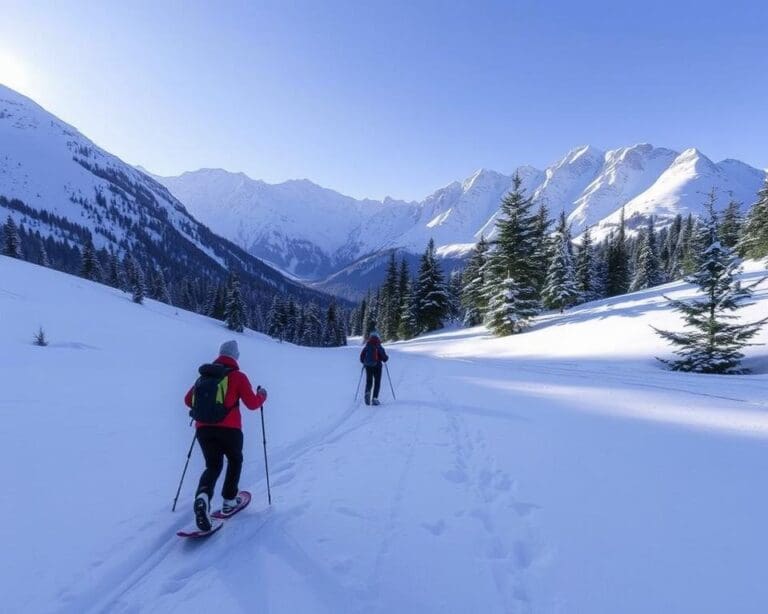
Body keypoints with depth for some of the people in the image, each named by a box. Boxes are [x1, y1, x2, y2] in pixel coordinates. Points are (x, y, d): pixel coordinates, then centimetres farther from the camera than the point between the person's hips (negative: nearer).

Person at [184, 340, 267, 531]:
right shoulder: (238, 376, -3)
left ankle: (203, 495, -16)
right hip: (229, 429, -3)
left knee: (213, 466, 12)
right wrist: (262, 394, 16)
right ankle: (229, 501, 21)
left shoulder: (204, 375, 11)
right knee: (235, 461, 22)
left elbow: (188, 400, 16)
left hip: (203, 428, 3)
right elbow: (252, 404, -4)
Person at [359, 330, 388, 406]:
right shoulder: (379, 347, -9)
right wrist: (386, 358, 12)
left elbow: (362, 356, 6)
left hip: (368, 366, 3)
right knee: (377, 382, 7)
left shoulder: (366, 347, 1)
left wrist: (364, 362, 25)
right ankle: (374, 398, -2)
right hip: (377, 366, -3)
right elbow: (384, 357, -11)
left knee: (369, 382, 12)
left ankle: (367, 392, -18)